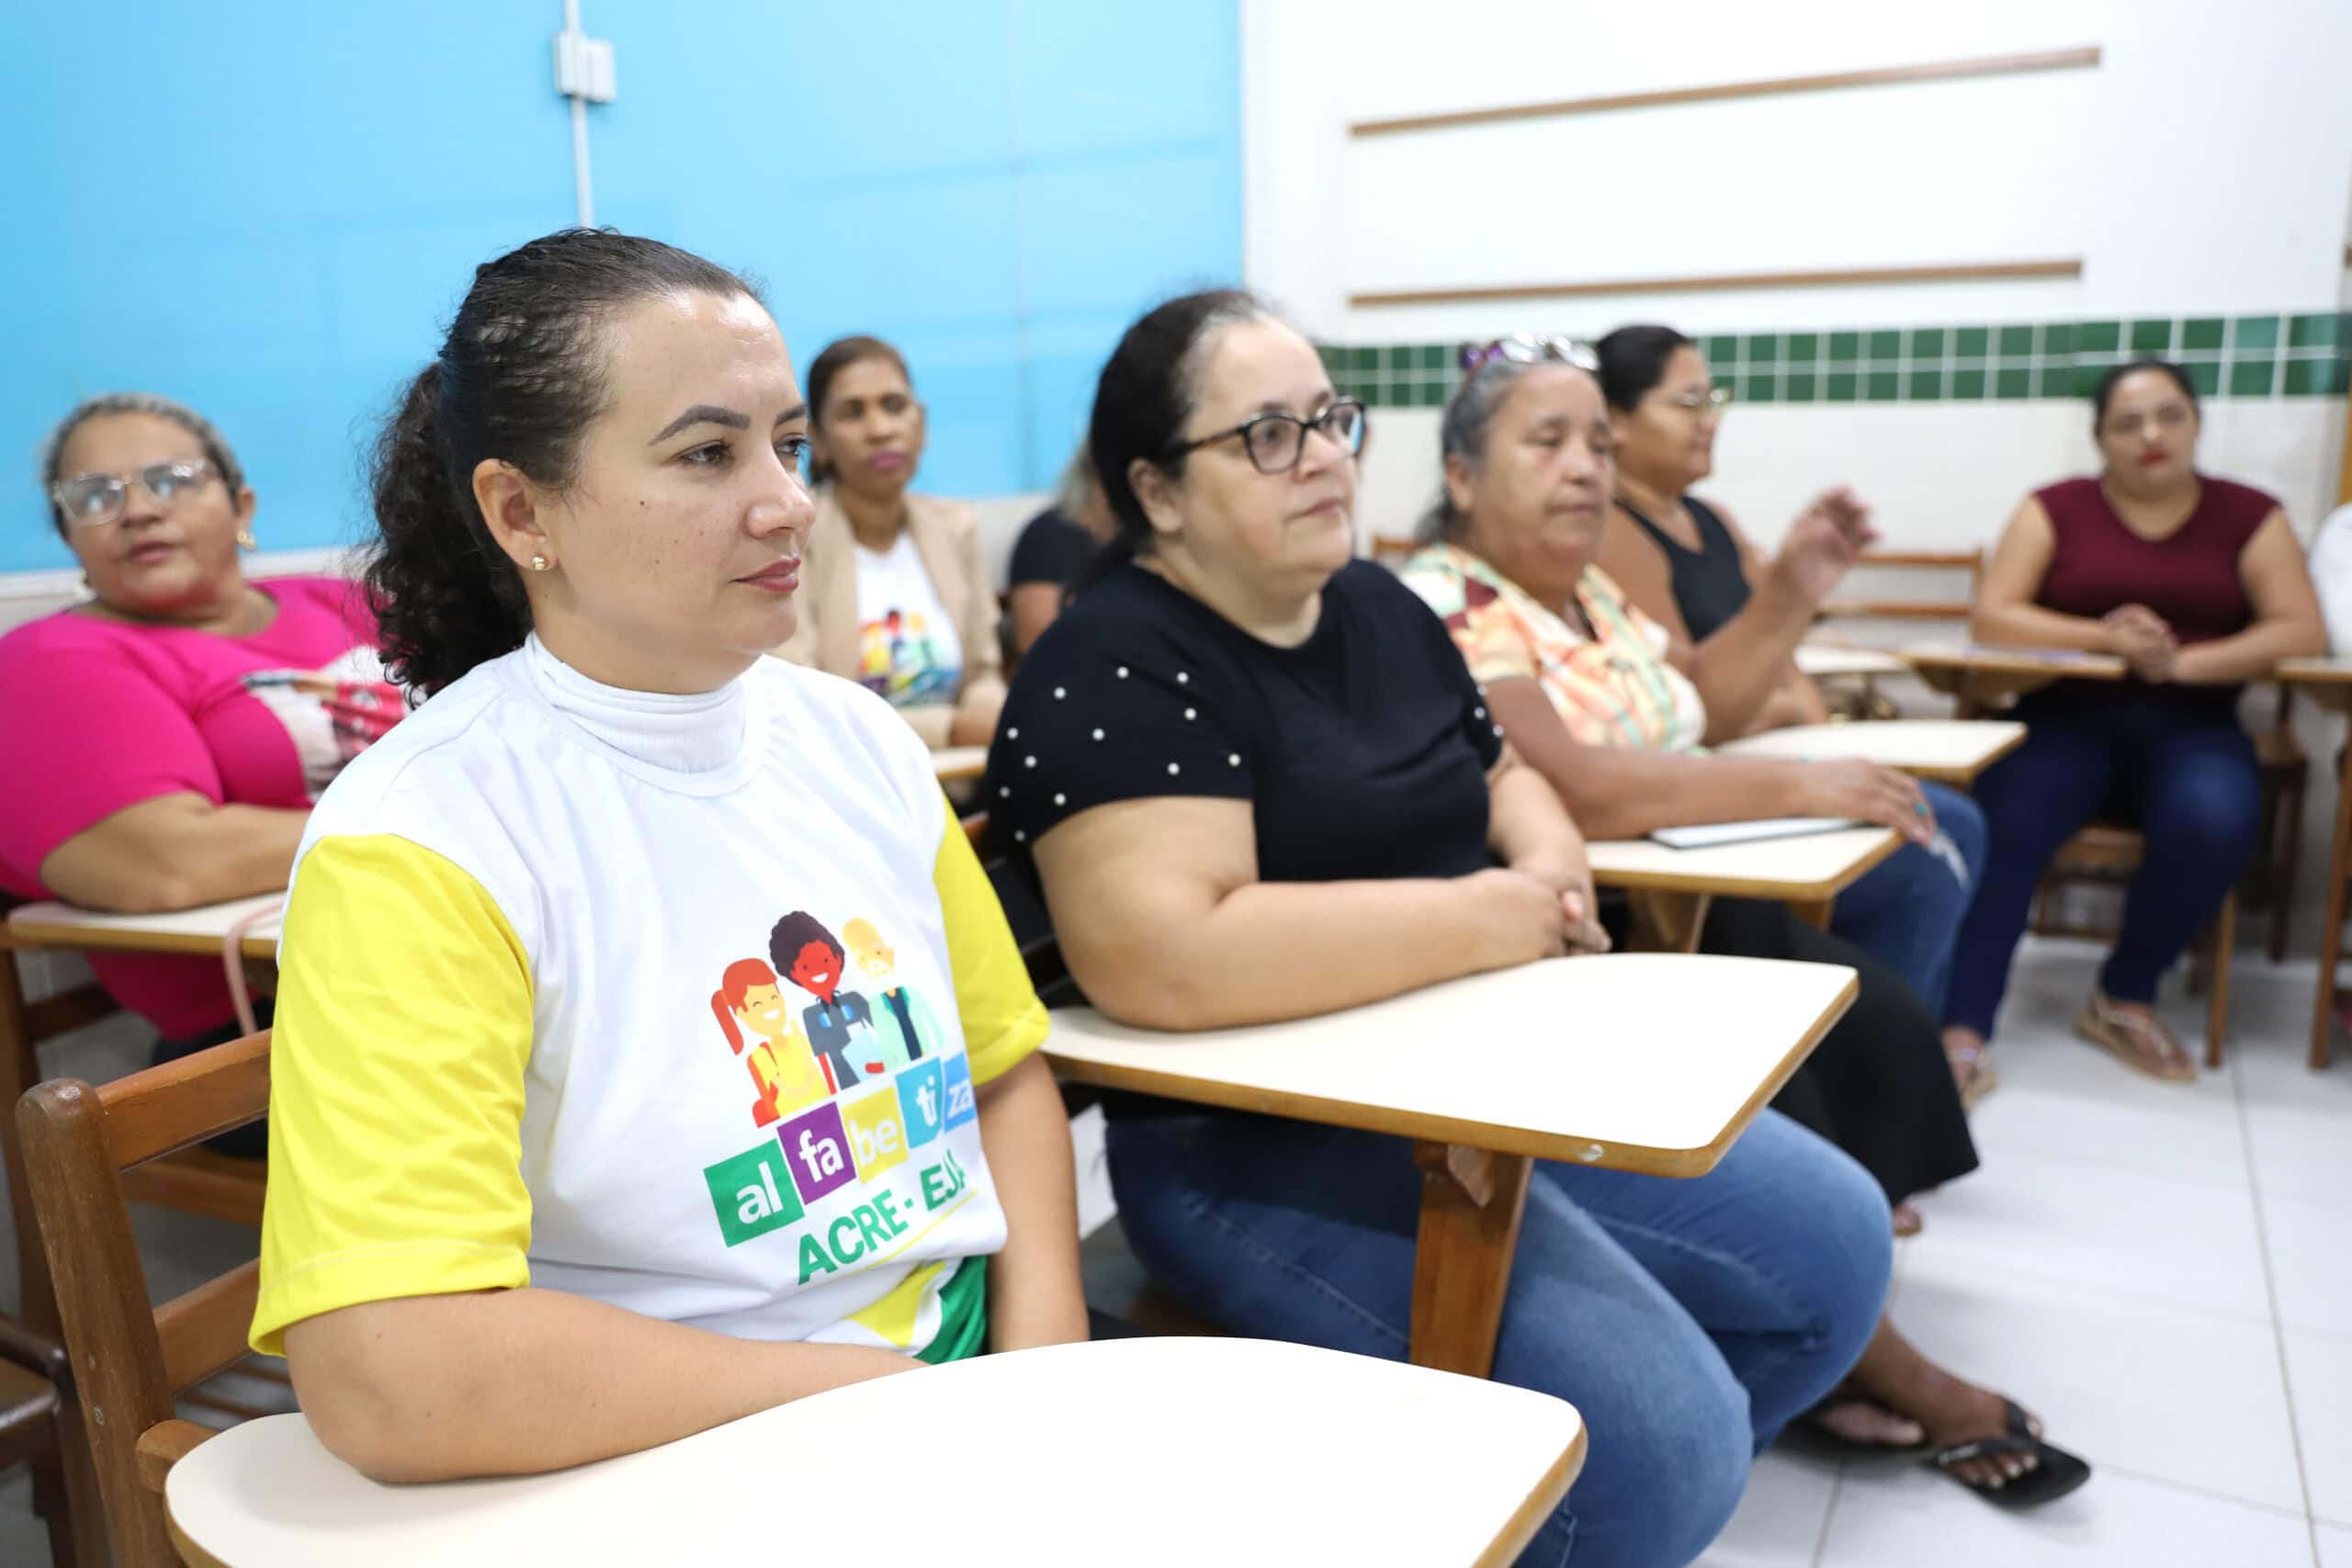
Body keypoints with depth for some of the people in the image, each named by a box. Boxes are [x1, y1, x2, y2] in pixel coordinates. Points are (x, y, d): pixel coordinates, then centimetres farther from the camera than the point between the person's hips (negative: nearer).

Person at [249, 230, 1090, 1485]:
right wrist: (859, 1385, -15)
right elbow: (390, 1382, -23)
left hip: (966, 1365, 4)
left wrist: (1043, 1376, -4)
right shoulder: (415, 841, -14)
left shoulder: (852, 736, 5)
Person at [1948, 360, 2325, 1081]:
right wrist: (2102, 635, -20)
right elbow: (1990, 617, -4)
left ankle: (2124, 999, -9)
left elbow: (2304, 631, -2)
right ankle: (1962, 1032, -31)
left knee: (2213, 823, -32)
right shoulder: (2055, 509, 9)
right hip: (2067, 721, -1)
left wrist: (2182, 662, -19)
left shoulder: (2248, 515, 10)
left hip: (2189, 728, 1)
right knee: (1999, 823, -31)